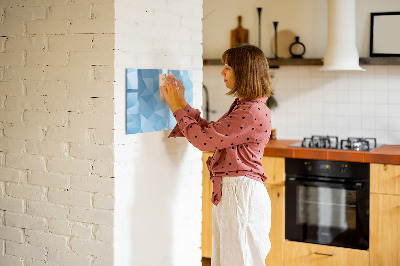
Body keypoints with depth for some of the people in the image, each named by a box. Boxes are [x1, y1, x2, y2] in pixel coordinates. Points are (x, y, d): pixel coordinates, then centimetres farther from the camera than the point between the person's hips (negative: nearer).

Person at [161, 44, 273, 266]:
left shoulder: (253, 112, -20)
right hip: (228, 192, 10)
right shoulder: (242, 106, 13)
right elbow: (211, 132, 16)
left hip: (242, 194, -10)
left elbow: (204, 139, -19)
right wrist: (182, 105, 13)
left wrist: (178, 108, -7)